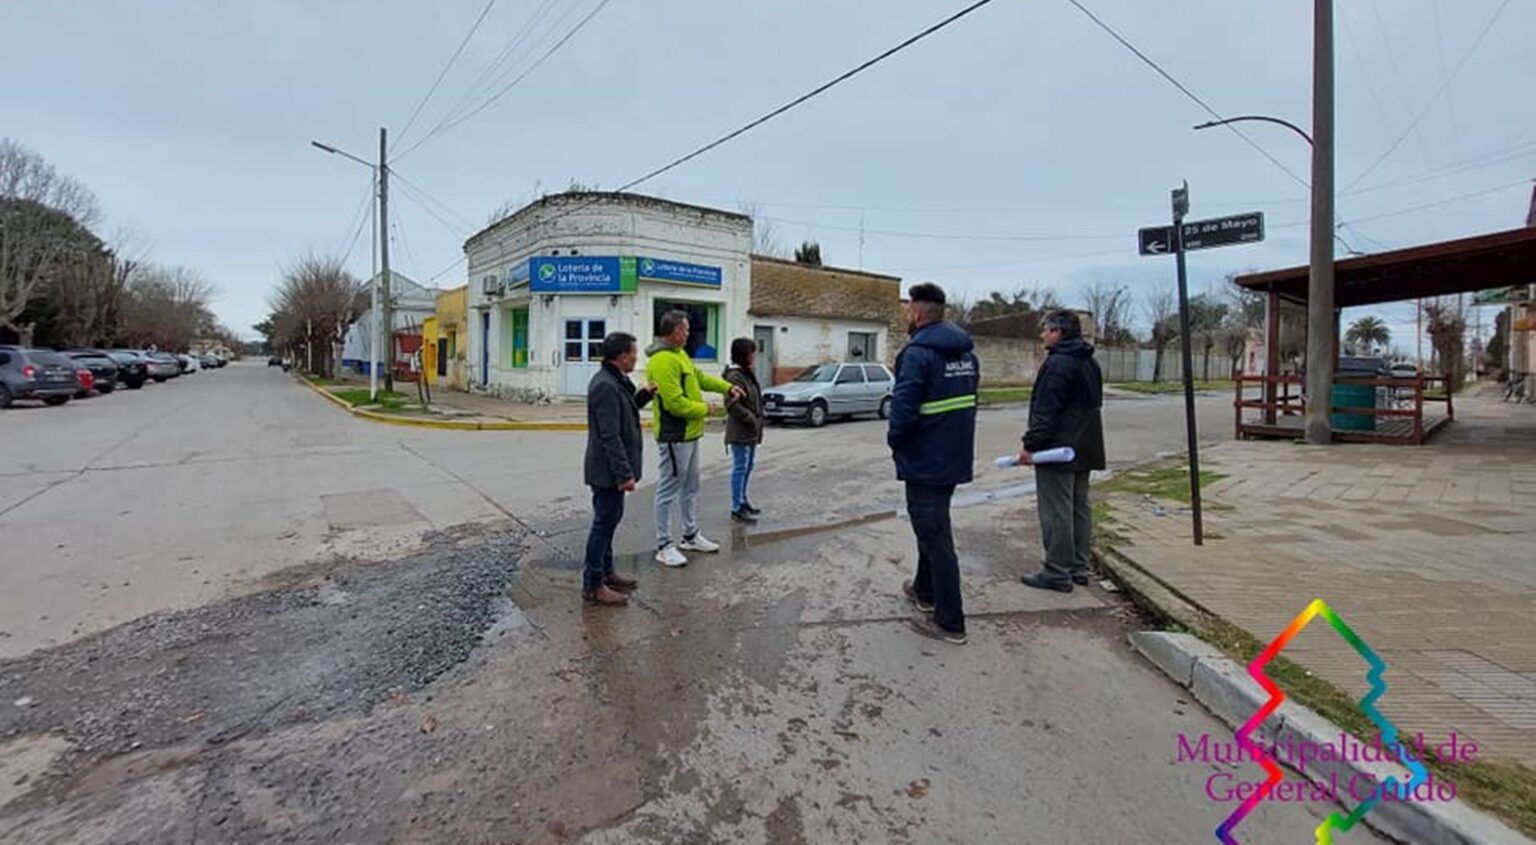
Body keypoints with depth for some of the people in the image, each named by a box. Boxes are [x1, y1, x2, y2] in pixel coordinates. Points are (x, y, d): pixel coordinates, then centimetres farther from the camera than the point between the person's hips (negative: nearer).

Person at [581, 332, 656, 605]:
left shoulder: (613, 381, 10)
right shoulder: (606, 386, -22)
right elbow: (610, 436, -25)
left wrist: (644, 395, 9)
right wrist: (625, 473, -24)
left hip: (610, 469, 11)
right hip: (608, 469, -11)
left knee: (609, 519, 20)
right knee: (604, 523, -1)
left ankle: (605, 572, 34)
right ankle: (592, 585, 10)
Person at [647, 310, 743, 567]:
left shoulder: (679, 353, 12)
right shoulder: (662, 361, -21)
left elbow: (699, 376, 24)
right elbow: (675, 403, -25)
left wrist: (727, 387, 15)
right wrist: (705, 409, -11)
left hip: (689, 434, 11)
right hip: (675, 437, -11)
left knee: (690, 487, 19)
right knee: (669, 490, -1)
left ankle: (691, 536, 32)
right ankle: (664, 546, 8)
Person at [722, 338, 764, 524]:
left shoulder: (748, 374, 13)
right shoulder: (734, 376, -17)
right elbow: (732, 405, -23)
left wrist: (757, 421, 11)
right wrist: (751, 419, -17)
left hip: (751, 430, 10)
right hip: (740, 431, -10)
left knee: (748, 466, 18)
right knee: (740, 467, -4)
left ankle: (742, 499, 31)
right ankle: (737, 508, 3)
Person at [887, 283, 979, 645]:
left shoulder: (918, 352, -20)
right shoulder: (965, 350, 8)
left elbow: (903, 408, -25)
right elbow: (968, 399, 13)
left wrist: (895, 440, -7)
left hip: (925, 461, -9)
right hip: (955, 457, 9)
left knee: (935, 536, 0)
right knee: (933, 526, 24)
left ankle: (950, 622, 8)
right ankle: (925, 591, 41)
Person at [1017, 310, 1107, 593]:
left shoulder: (1057, 364, -16)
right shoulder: (1090, 363, 16)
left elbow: (1045, 411, -21)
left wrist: (1031, 445, -19)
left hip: (1057, 450, -10)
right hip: (1085, 449, 10)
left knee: (1056, 512, -5)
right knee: (1080, 508, 15)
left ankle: (1058, 573, 1)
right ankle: (1080, 567, 24)